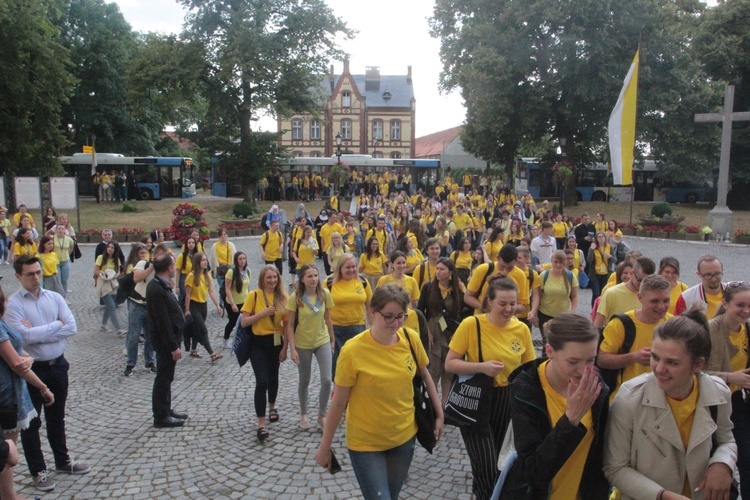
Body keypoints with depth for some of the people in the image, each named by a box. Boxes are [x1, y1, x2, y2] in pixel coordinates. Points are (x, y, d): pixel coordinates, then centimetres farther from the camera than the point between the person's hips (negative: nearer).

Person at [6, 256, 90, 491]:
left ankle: (62, 461, 37)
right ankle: (38, 470, 26)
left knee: (57, 417, 21)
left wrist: (38, 332, -15)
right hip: (32, 369, -4)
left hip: (58, 365, 4)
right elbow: (25, 336, -24)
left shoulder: (55, 297, 1)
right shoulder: (13, 304, -12)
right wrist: (56, 325, -14)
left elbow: (71, 327, -9)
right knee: (31, 422, 11)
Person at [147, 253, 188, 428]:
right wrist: (173, 346, -21)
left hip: (169, 337, 10)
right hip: (165, 341, -10)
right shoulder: (156, 290, -24)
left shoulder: (160, 285, 8)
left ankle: (166, 410, 31)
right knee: (163, 378, 1)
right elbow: (163, 321, -24)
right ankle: (161, 416, 13)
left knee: (166, 377, 19)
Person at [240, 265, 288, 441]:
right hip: (258, 343, -3)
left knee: (273, 377, 18)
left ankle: (272, 407, 46)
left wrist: (285, 347, 0)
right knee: (262, 381, -12)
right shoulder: (254, 295, -8)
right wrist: (263, 313, -21)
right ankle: (261, 424, -5)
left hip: (276, 342, 3)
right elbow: (244, 322, -10)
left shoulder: (282, 297, 0)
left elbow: (286, 324, 3)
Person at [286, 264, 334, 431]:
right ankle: (303, 415, 35)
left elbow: (328, 319, 2)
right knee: (304, 381, 13)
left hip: (323, 342, 2)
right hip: (303, 344, -2)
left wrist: (332, 340, 7)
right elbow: (290, 325, -12)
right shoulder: (295, 297, -17)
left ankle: (321, 416, 14)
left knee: (327, 380, -6)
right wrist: (292, 348, -15)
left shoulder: (325, 294, -10)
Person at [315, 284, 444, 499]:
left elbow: (425, 376, 6)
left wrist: (439, 414, 11)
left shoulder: (411, 339, -11)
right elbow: (338, 403, -14)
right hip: (365, 442, -4)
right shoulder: (353, 351, -23)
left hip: (404, 436, 4)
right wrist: (324, 447, -7)